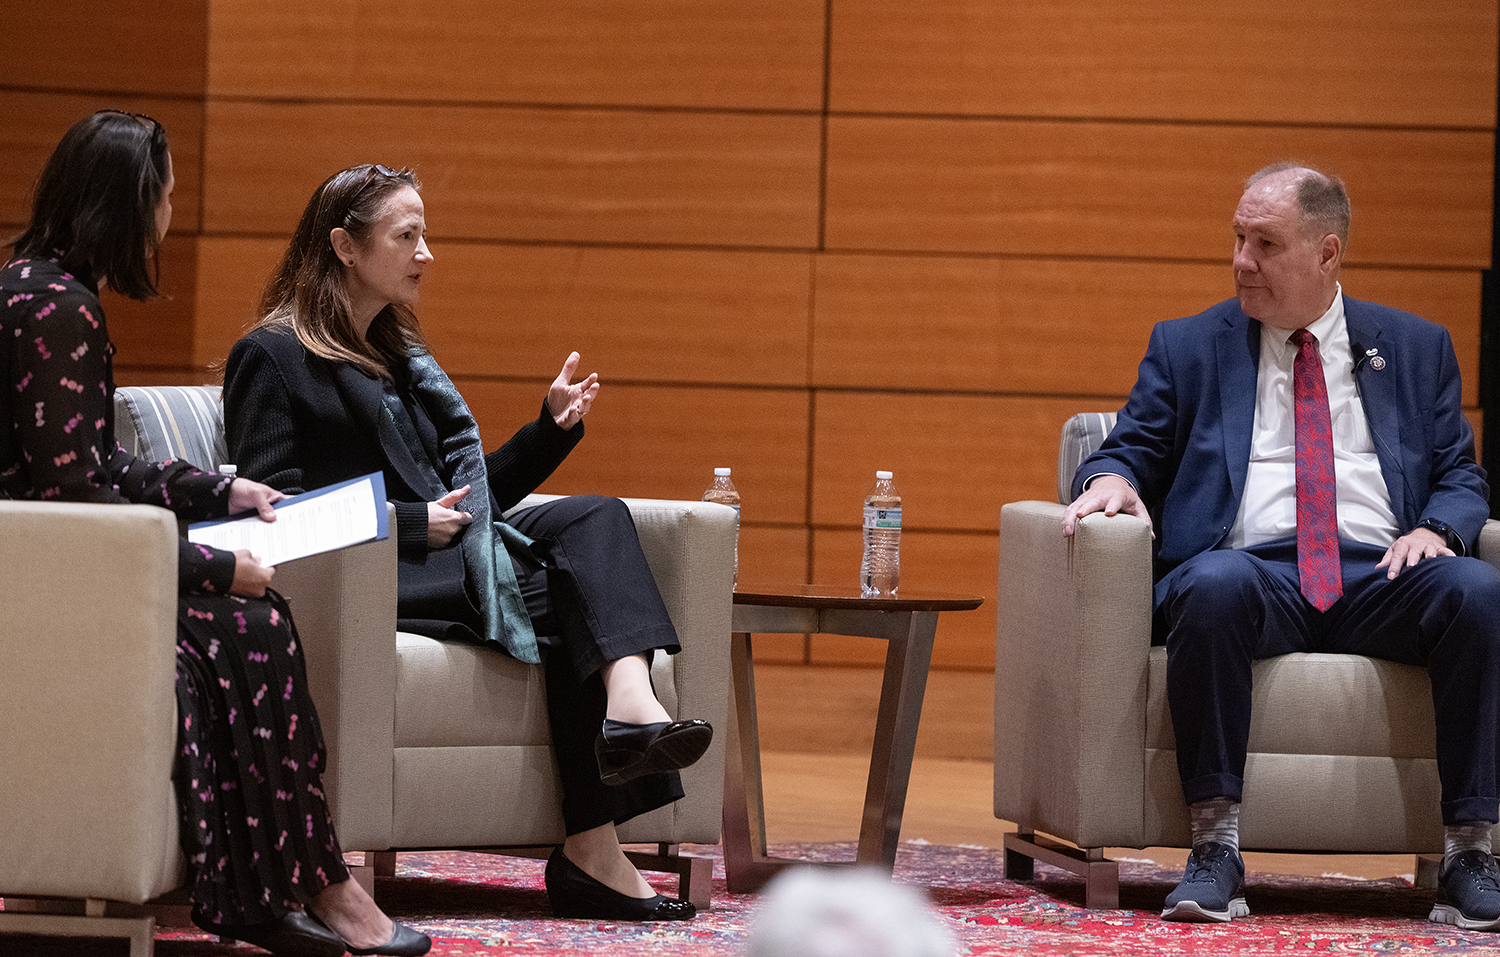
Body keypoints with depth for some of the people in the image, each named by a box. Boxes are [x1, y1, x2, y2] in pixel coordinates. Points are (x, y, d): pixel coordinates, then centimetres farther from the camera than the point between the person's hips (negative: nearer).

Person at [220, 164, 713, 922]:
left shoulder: (399, 357, 28)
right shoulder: (271, 358, 2)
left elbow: (466, 493, 27)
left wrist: (552, 426, 11)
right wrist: (412, 523, -14)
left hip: (444, 557, 8)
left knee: (596, 518, -19)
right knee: (569, 591, -25)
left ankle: (629, 702, -45)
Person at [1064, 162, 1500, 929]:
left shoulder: (1416, 348, 19)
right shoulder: (1186, 348, 18)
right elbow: (1130, 453, 15)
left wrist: (1436, 529, -7)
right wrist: (1112, 480, -10)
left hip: (1380, 577, 1)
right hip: (1255, 571, -1)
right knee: (1212, 586, -38)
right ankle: (1215, 849, -34)